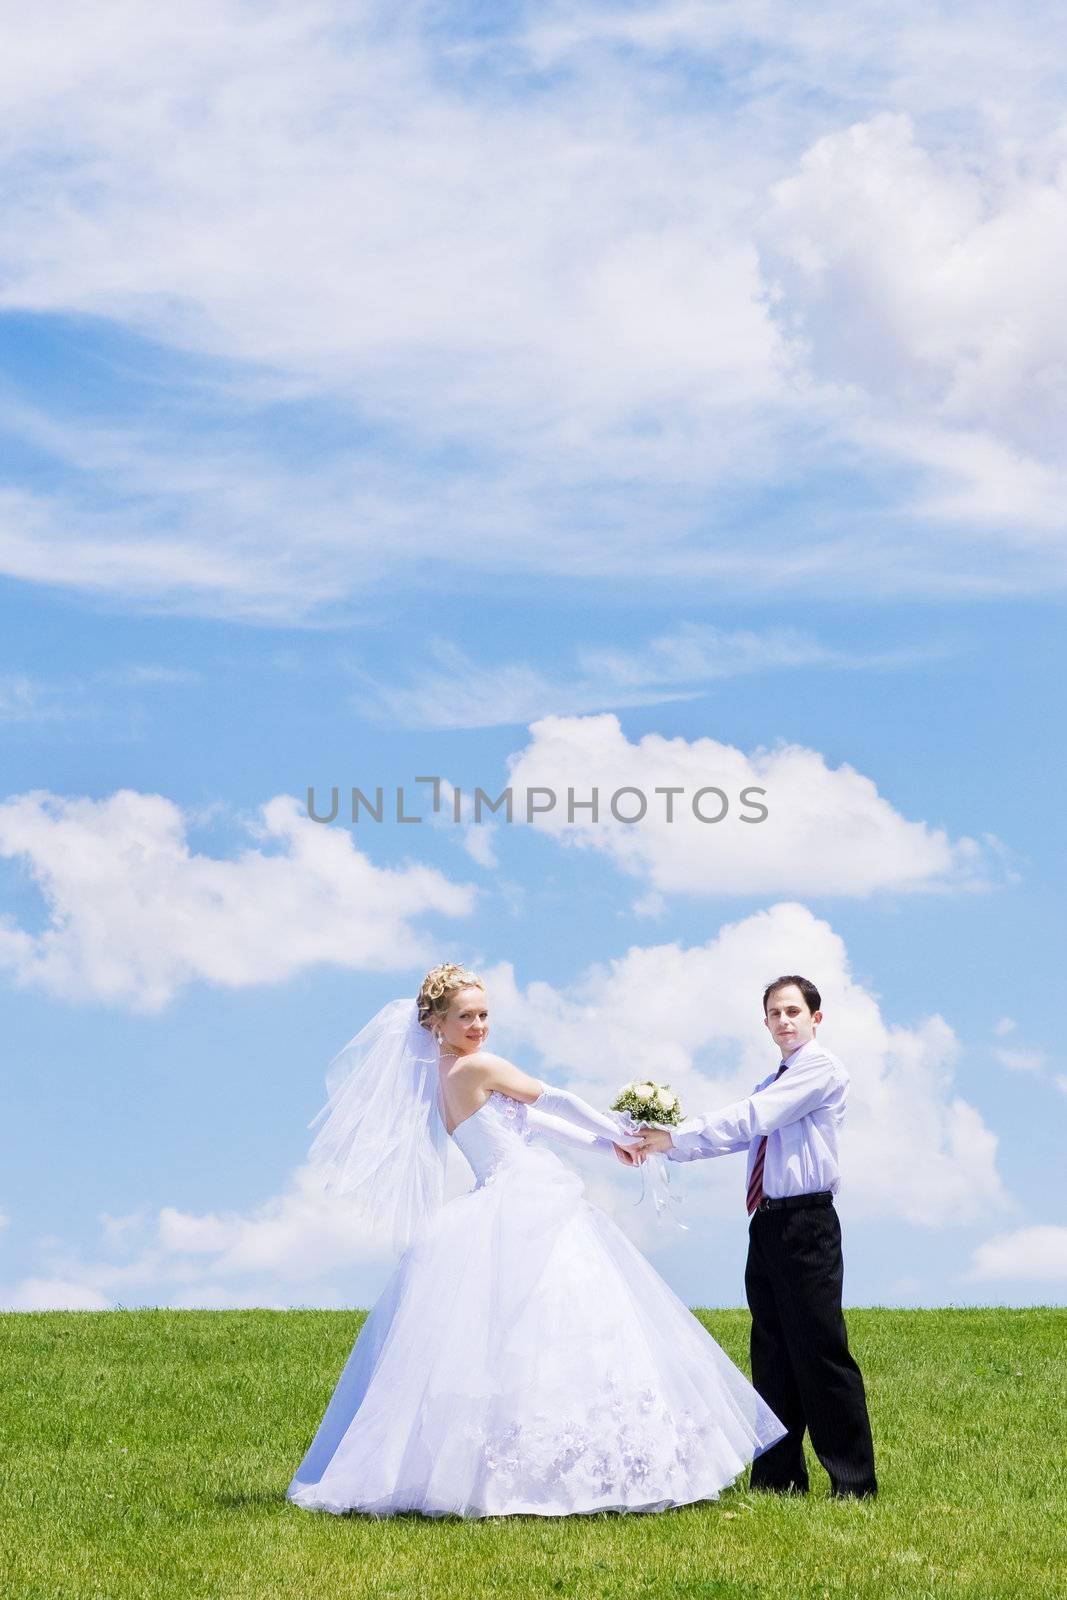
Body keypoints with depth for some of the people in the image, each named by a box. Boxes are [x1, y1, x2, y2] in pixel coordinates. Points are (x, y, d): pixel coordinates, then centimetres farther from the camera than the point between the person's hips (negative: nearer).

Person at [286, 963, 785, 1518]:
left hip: (500, 1214, 10)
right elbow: (554, 1102, 0)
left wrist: (604, 1140, 23)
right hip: (526, 1212, -10)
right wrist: (619, 1131, 14)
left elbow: (527, 1120, 22)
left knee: (489, 1345, 7)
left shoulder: (441, 1077, 17)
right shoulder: (478, 1066, -10)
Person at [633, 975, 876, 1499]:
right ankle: (779, 1477, 15)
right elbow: (731, 1133, 12)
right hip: (766, 1225, 9)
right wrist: (664, 1142, -4)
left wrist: (673, 1137, -19)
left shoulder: (822, 1069, -6)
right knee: (772, 1354, 9)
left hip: (806, 1224, -9)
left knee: (821, 1352, -8)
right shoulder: (769, 1085, 23)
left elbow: (751, 1118, -16)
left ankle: (853, 1481, -2)